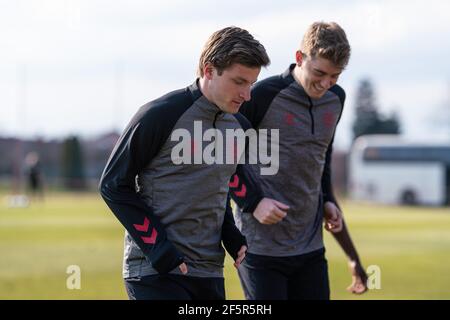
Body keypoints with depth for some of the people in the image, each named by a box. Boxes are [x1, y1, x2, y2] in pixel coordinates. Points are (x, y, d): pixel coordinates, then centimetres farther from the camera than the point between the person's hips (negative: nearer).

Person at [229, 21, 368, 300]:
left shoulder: (335, 99, 8)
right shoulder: (264, 96, -13)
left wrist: (327, 202, 11)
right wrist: (252, 203, -15)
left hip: (310, 246, 6)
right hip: (261, 245, -6)